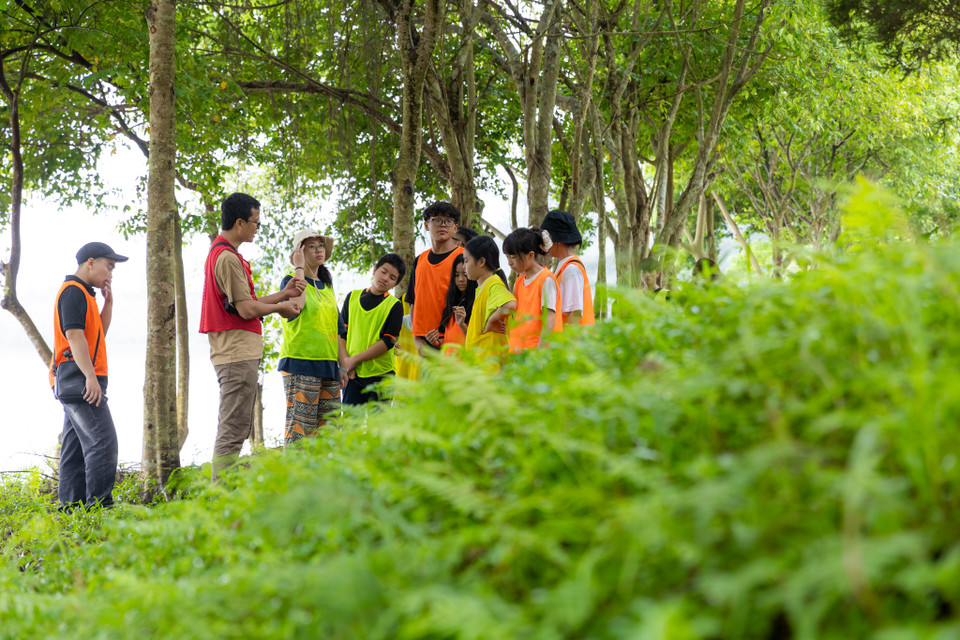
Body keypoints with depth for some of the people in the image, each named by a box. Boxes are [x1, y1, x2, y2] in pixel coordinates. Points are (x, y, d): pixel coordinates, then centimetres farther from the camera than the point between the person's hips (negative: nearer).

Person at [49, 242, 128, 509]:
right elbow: (74, 335, -19)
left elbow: (98, 333, 24)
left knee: (76, 446, 9)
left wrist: (108, 301, 14)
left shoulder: (82, 293, 22)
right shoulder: (73, 291, -10)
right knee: (103, 440, -15)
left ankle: (71, 506, 9)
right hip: (79, 379, -11)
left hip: (77, 382, 11)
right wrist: (91, 376, -25)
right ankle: (99, 504, -18)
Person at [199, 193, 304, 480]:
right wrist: (282, 306, -2)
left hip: (235, 354, 11)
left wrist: (284, 293, 15)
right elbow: (247, 309, -18)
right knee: (232, 431, -10)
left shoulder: (220, 254, 19)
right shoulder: (228, 258, -15)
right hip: (238, 354, -11)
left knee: (235, 430, 14)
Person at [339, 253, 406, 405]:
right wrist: (345, 362, -3)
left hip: (381, 374, -2)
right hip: (353, 375, 2)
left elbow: (388, 342, -8)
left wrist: (355, 359, -10)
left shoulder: (395, 305, 1)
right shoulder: (352, 297, 12)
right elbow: (341, 332, 11)